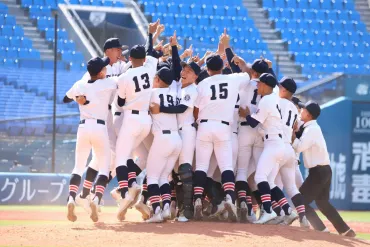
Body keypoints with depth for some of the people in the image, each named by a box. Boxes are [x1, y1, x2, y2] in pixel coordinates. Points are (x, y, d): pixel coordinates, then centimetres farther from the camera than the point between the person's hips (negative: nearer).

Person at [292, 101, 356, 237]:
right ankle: (345, 230, 24)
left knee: (301, 200, -8)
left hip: (318, 171, -10)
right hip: (324, 170, 10)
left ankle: (322, 230, -13)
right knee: (322, 202, 22)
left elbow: (299, 147, -21)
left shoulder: (311, 129, -16)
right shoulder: (311, 127, 14)